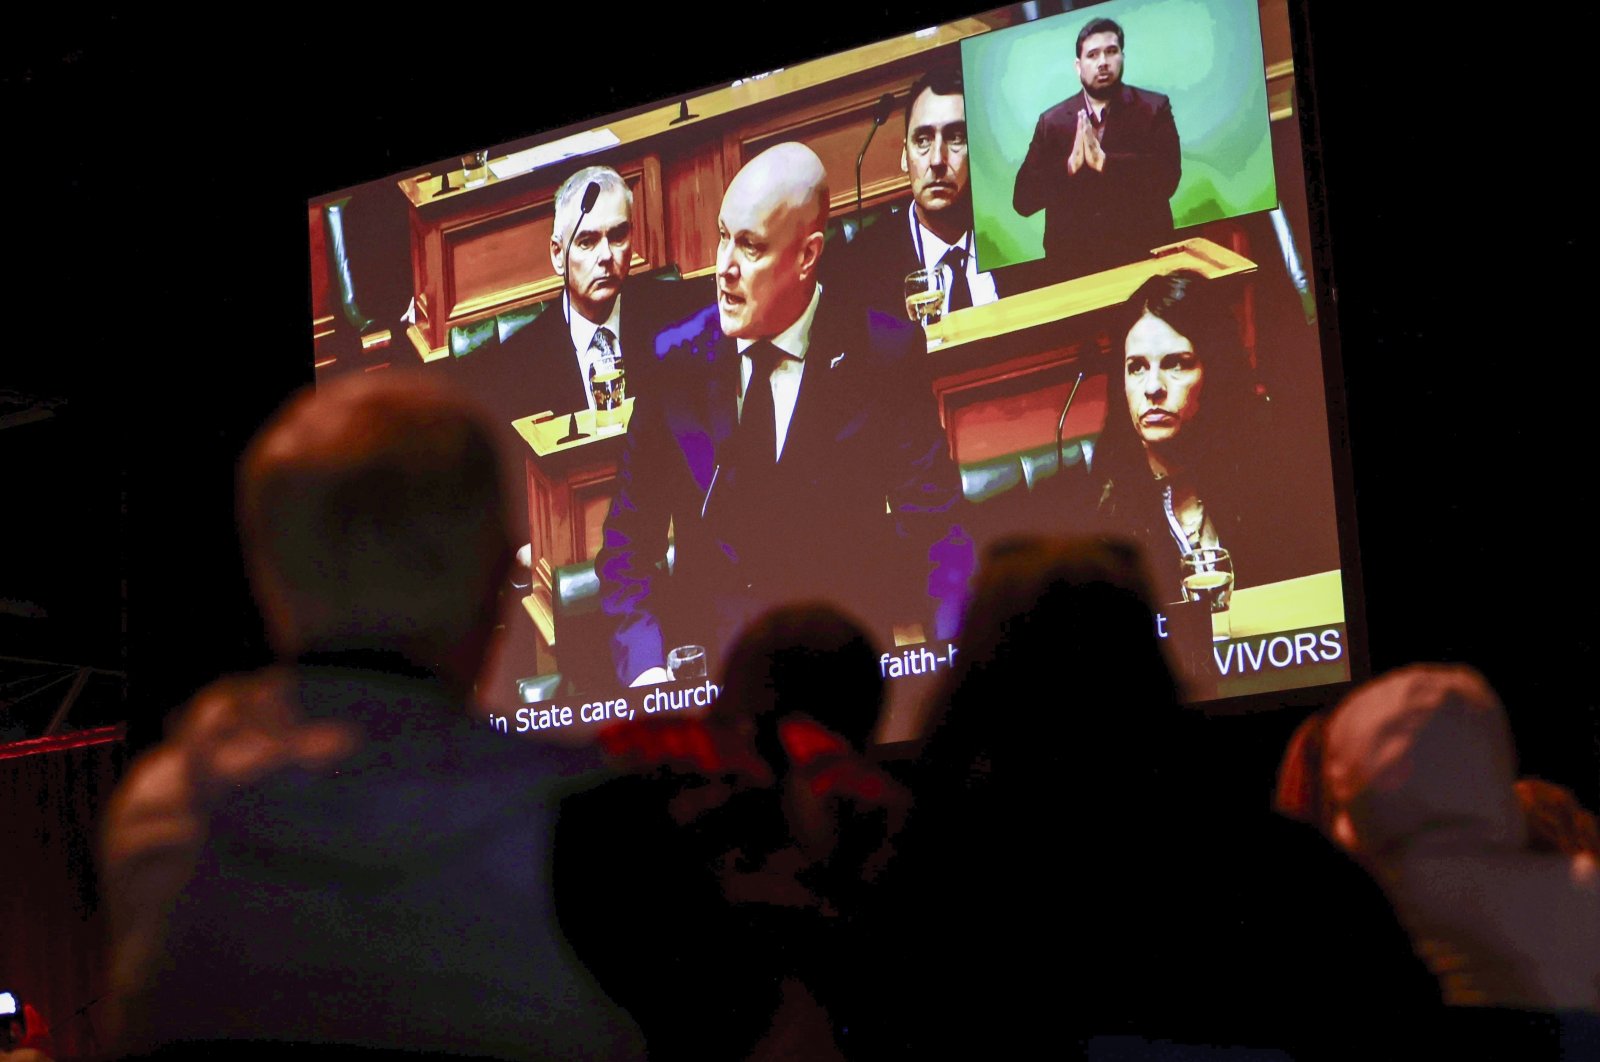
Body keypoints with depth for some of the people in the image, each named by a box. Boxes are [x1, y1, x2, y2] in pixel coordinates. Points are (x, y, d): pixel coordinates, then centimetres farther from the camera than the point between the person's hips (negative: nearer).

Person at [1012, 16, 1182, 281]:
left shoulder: (1154, 108, 3)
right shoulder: (1052, 121, 7)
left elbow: (1168, 178, -10)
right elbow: (1023, 200, 0)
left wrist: (1105, 162, -19)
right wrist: (1069, 166, -15)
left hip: (1143, 257, -1)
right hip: (1074, 262, 1)